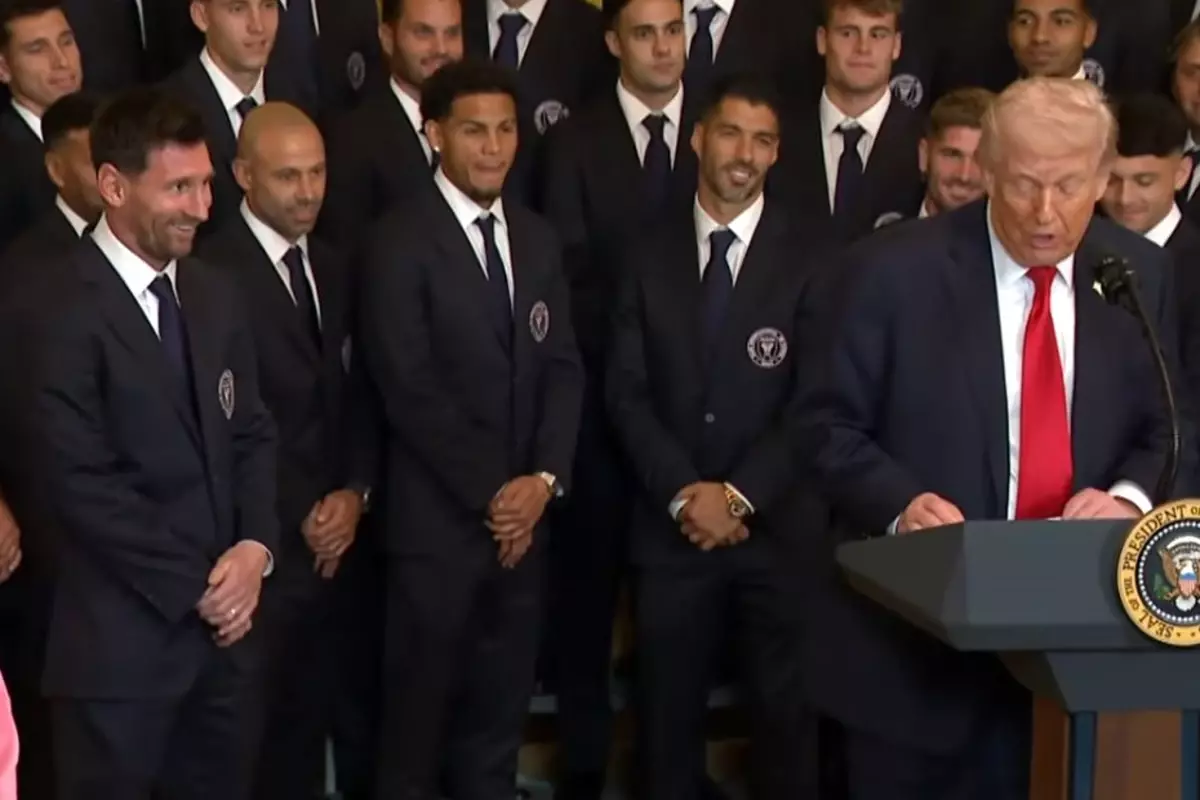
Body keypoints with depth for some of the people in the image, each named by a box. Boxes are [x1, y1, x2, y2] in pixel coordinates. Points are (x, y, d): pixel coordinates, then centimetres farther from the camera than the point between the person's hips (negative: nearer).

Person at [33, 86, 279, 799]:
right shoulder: (59, 310, -14)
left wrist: (255, 546, -5)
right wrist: (194, 588, -12)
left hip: (224, 624, 7)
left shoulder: (218, 298, 11)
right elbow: (84, 485, -17)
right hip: (120, 638, -6)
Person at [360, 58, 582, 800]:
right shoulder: (401, 242, -9)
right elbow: (410, 387, -14)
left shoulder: (537, 239, 11)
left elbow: (564, 368, 8)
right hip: (439, 517, -5)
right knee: (421, 710, 6)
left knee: (501, 707, 13)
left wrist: (544, 478, -7)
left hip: (524, 514, 5)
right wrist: (489, 493, -13)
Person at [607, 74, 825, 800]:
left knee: (785, 713, 4)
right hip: (672, 526, 2)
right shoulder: (652, 258, 9)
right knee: (669, 713, 9)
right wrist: (683, 493, -10)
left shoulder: (812, 255, 0)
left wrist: (739, 494, -13)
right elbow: (627, 392, 3)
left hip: (780, 524, -2)